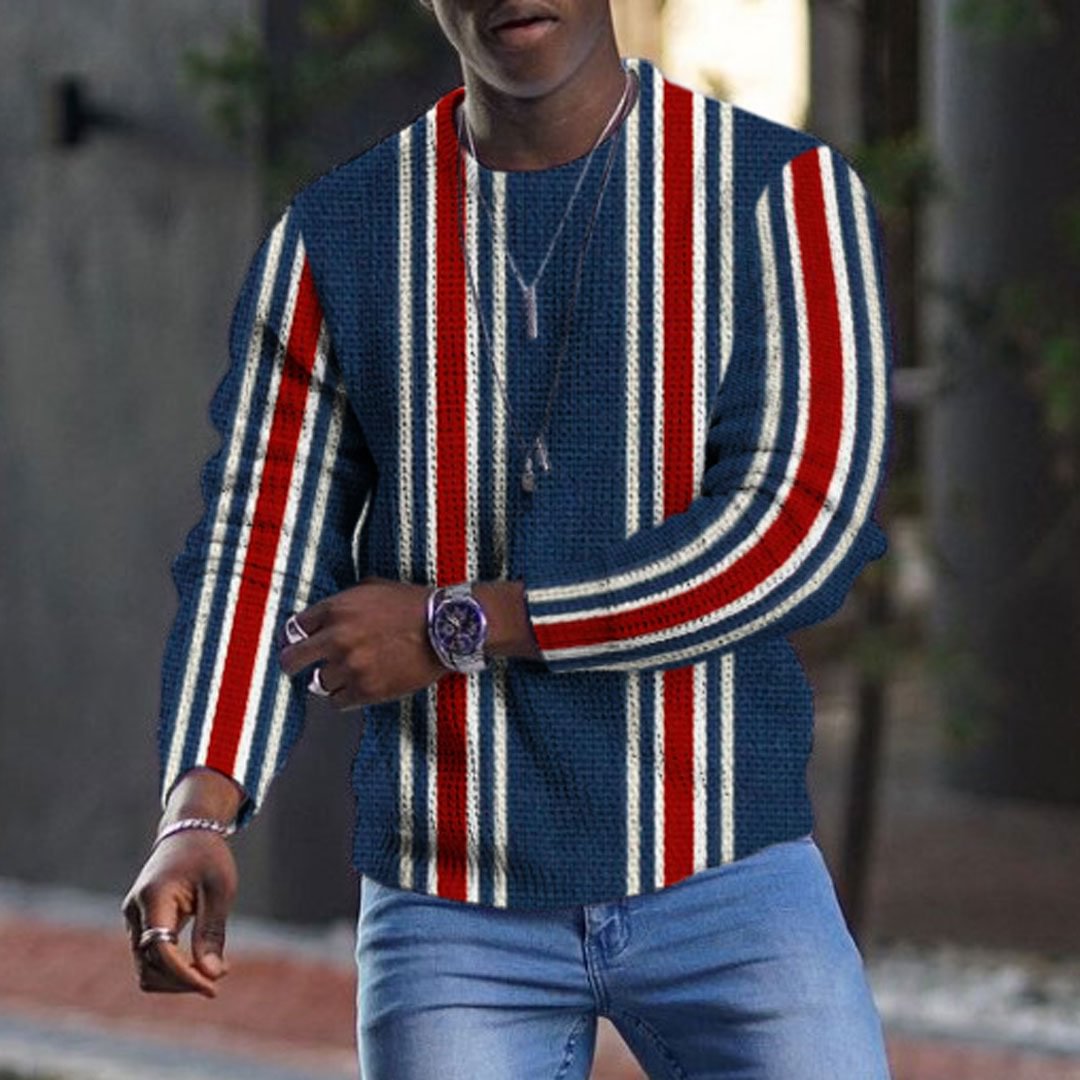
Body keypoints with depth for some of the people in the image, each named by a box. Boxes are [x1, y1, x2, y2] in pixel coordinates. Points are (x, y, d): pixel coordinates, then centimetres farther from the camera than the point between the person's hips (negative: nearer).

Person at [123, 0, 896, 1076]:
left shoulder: (788, 191, -3)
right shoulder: (333, 239, 5)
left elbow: (802, 530, -12)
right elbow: (260, 547, -2)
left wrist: (456, 627, -13)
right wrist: (197, 810, -21)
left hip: (730, 885, -1)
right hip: (449, 912, 1)